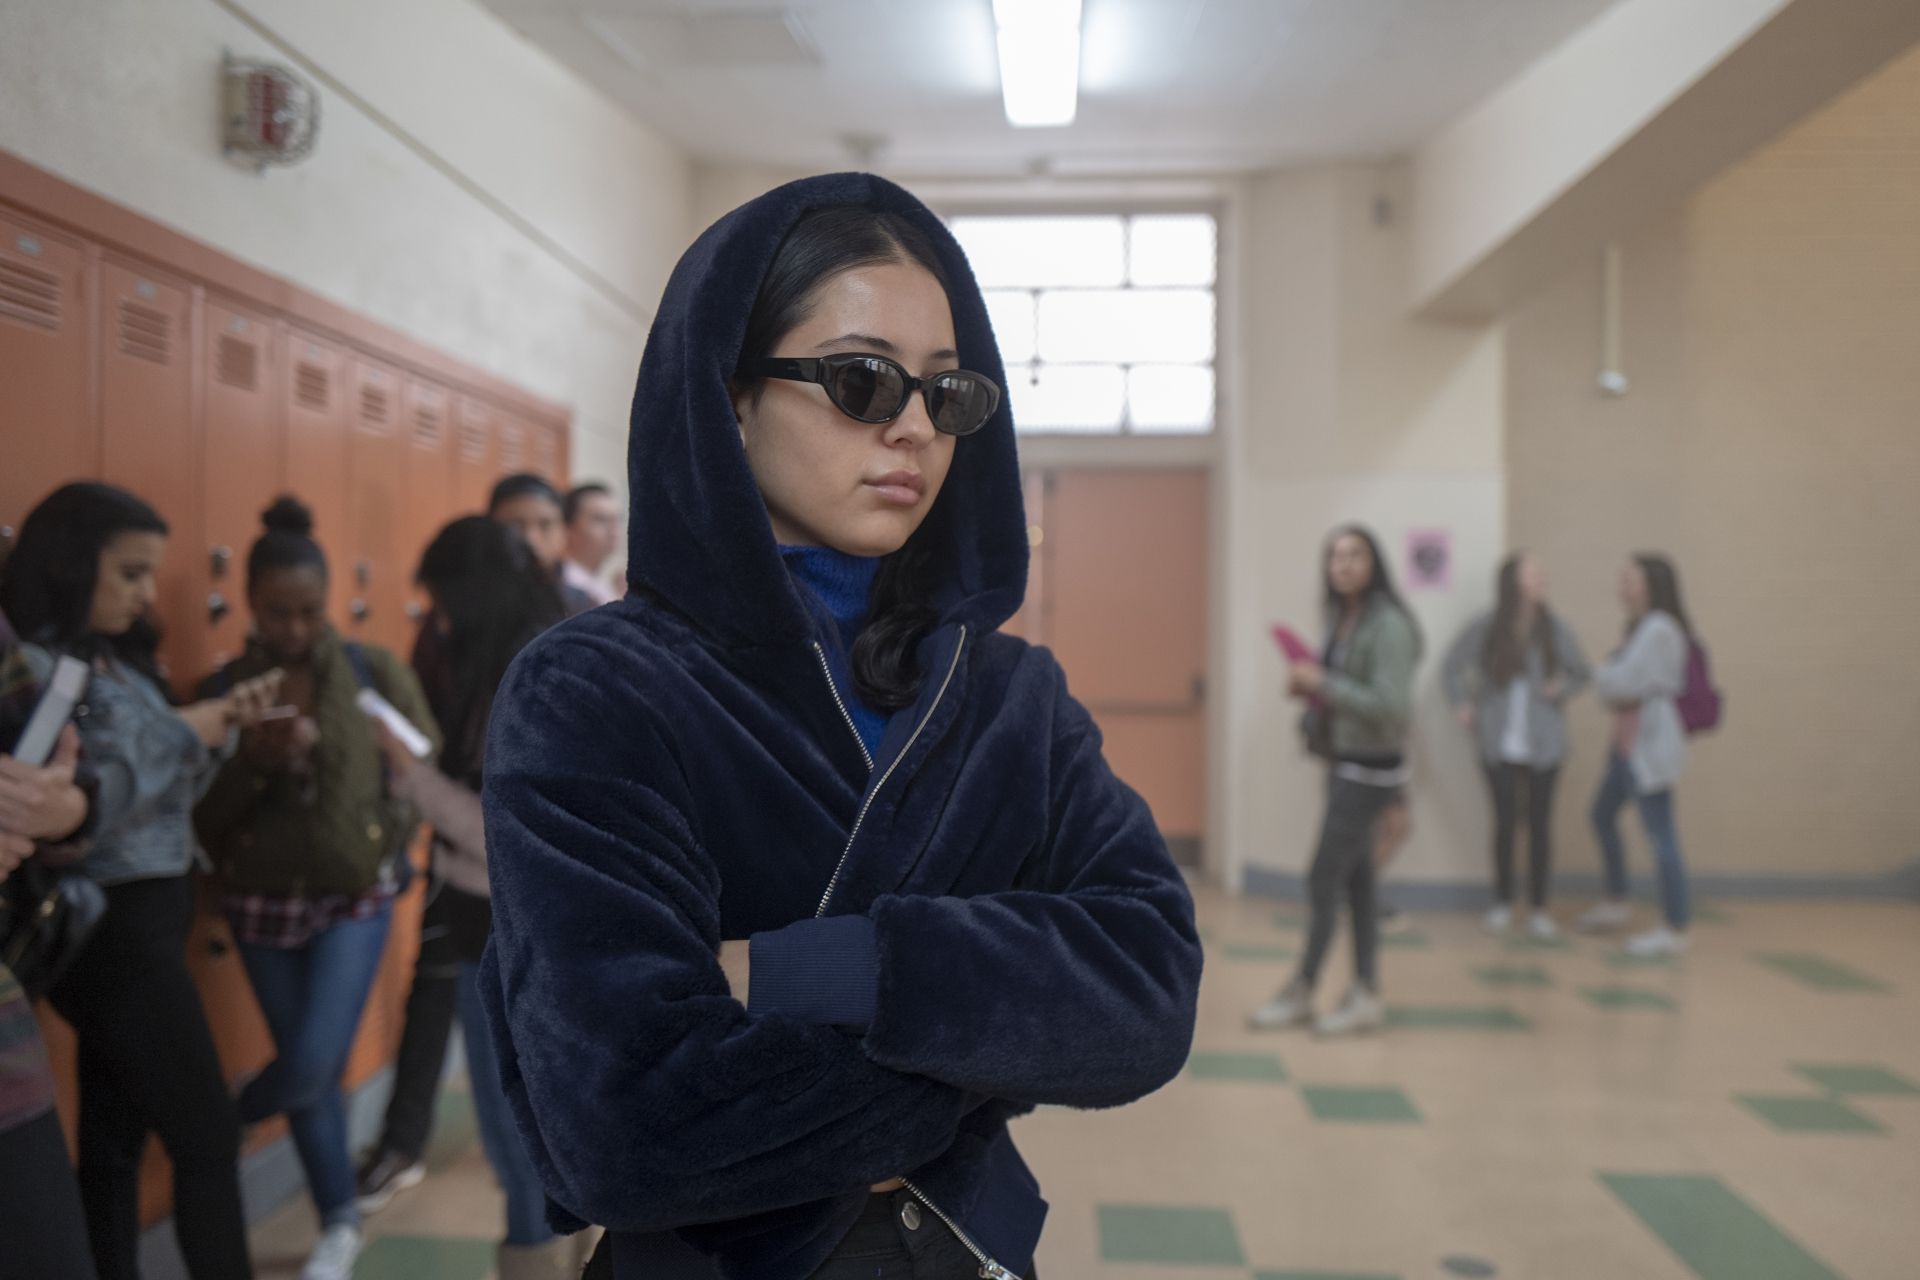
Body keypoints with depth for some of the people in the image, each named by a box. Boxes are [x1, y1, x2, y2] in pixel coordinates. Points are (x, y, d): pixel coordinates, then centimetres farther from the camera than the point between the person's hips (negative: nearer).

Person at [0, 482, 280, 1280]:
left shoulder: (113, 660, 10)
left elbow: (164, 793, 15)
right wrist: (180, 734, -18)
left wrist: (221, 728, 0)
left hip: (145, 917, 8)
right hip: (113, 927, -8)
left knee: (115, 1135, 14)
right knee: (208, 1135, -1)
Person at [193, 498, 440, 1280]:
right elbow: (203, 818, -5)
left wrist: (389, 848, -11)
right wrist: (255, 762, -23)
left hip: (356, 898, -1)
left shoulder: (376, 672, -8)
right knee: (306, 1070, 9)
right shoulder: (222, 690, -4)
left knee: (315, 1063, -10)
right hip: (263, 904, 2)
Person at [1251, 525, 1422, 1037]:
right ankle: (1366, 996, 20)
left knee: (1324, 880, -2)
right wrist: (1309, 688, -1)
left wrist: (1324, 683, -20)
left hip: (1371, 770, -8)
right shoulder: (1341, 620, 9)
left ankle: (1300, 992, 12)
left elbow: (1389, 706, -22)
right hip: (1343, 765, 8)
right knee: (1356, 883, 11)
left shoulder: (1389, 626, -16)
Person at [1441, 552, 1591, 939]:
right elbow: (1451, 669, 7)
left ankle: (1539, 909, 15)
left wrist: (1561, 689, -9)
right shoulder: (1485, 627, -5)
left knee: (1540, 823, 4)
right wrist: (1461, 705, -4)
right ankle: (1502, 903, 21)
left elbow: (1582, 673, 10)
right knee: (1505, 822, 4)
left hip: (1544, 744, 1)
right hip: (1500, 744, -1)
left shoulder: (1554, 627, -2)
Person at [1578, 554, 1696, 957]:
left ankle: (1675, 931, 0)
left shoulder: (1659, 629, -17)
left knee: (1661, 835, -6)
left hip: (1650, 745, -11)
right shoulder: (1642, 628, 16)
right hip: (1629, 741, 11)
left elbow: (1624, 682, -21)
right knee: (1603, 815, 21)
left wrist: (1603, 676, -1)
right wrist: (1610, 680, -7)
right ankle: (1616, 904, 35)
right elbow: (1620, 683, 14)